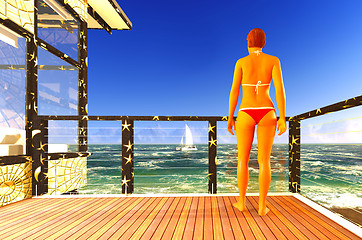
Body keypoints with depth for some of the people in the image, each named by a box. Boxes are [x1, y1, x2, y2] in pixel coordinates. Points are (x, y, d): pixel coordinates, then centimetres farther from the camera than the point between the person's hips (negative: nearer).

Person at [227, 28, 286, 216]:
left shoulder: (241, 62, 4)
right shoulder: (273, 60, 7)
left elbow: (234, 91, -2)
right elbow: (279, 89, -4)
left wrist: (230, 118, 4)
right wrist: (282, 118, -3)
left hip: (246, 114, -1)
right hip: (266, 113, 1)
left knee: (242, 160, 10)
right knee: (264, 161, 6)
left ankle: (241, 202, 17)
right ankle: (262, 206, 8)